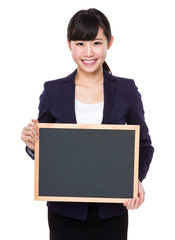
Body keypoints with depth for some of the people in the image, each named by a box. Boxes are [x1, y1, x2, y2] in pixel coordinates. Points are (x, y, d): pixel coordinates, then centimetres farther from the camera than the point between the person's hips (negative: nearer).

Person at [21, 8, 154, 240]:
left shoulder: (127, 90, -1)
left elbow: (144, 145, 5)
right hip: (66, 210, 0)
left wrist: (136, 178, -13)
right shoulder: (53, 91, -2)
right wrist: (33, 145, -17)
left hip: (111, 210, 0)